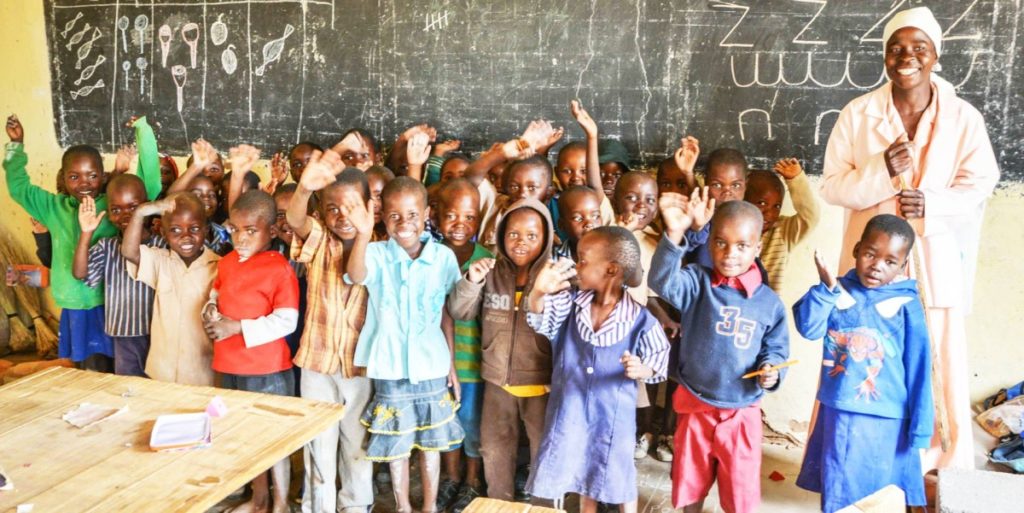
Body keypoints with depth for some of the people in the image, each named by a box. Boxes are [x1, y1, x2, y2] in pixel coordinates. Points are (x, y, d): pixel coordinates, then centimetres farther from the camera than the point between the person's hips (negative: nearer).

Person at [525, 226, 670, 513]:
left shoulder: (641, 320, -15)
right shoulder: (570, 303, -5)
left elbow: (659, 364, -5)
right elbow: (539, 317, -18)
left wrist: (641, 370, -27)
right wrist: (539, 292, -39)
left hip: (613, 417, -3)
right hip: (570, 411, 3)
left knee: (620, 481, 14)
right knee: (582, 479, 20)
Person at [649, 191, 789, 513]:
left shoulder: (769, 302, -6)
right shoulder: (697, 282, -10)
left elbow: (776, 349, 5)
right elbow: (662, 281, -32)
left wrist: (771, 369, -18)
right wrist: (675, 233, -47)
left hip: (742, 413, 0)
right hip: (695, 406, 0)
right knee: (690, 485, 19)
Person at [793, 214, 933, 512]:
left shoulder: (906, 305, -9)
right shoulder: (839, 291, -2)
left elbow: (918, 369, -5)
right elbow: (809, 329, -12)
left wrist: (920, 428, -4)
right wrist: (826, 287, -21)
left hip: (883, 422, -2)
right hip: (836, 414, 3)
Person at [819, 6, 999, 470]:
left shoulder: (963, 117, -2)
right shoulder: (857, 114, -3)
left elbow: (980, 183, -1)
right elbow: (832, 186, -5)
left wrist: (932, 203, -19)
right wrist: (882, 170, -22)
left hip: (935, 256, 0)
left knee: (936, 356, 5)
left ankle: (932, 463, 24)